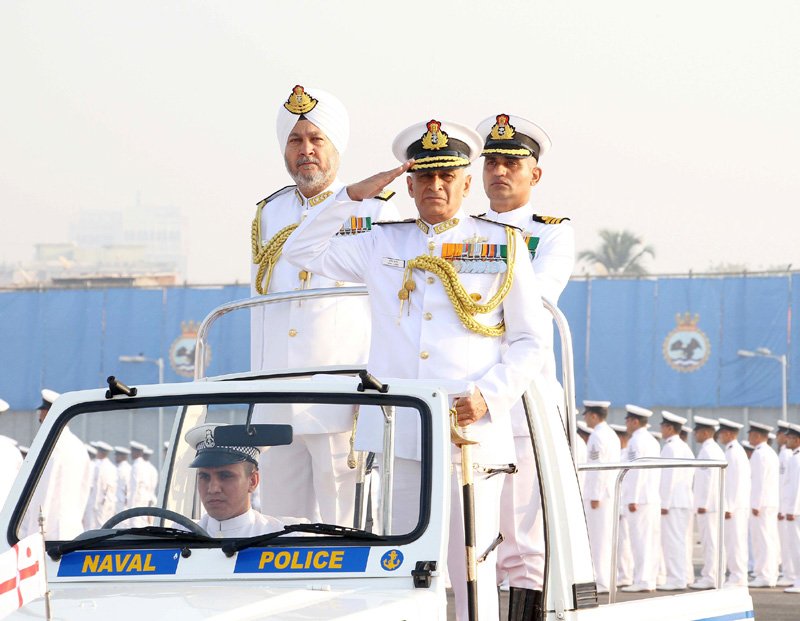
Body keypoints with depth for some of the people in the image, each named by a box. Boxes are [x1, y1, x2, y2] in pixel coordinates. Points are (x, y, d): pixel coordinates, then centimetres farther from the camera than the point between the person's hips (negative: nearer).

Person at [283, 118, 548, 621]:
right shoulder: (382, 244, 16)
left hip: (471, 433, -2)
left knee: (472, 571, -4)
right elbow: (302, 251, 19)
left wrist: (488, 395, -8)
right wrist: (353, 195, 8)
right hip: (398, 435, 3)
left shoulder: (503, 245, 9)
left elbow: (531, 341, 8)